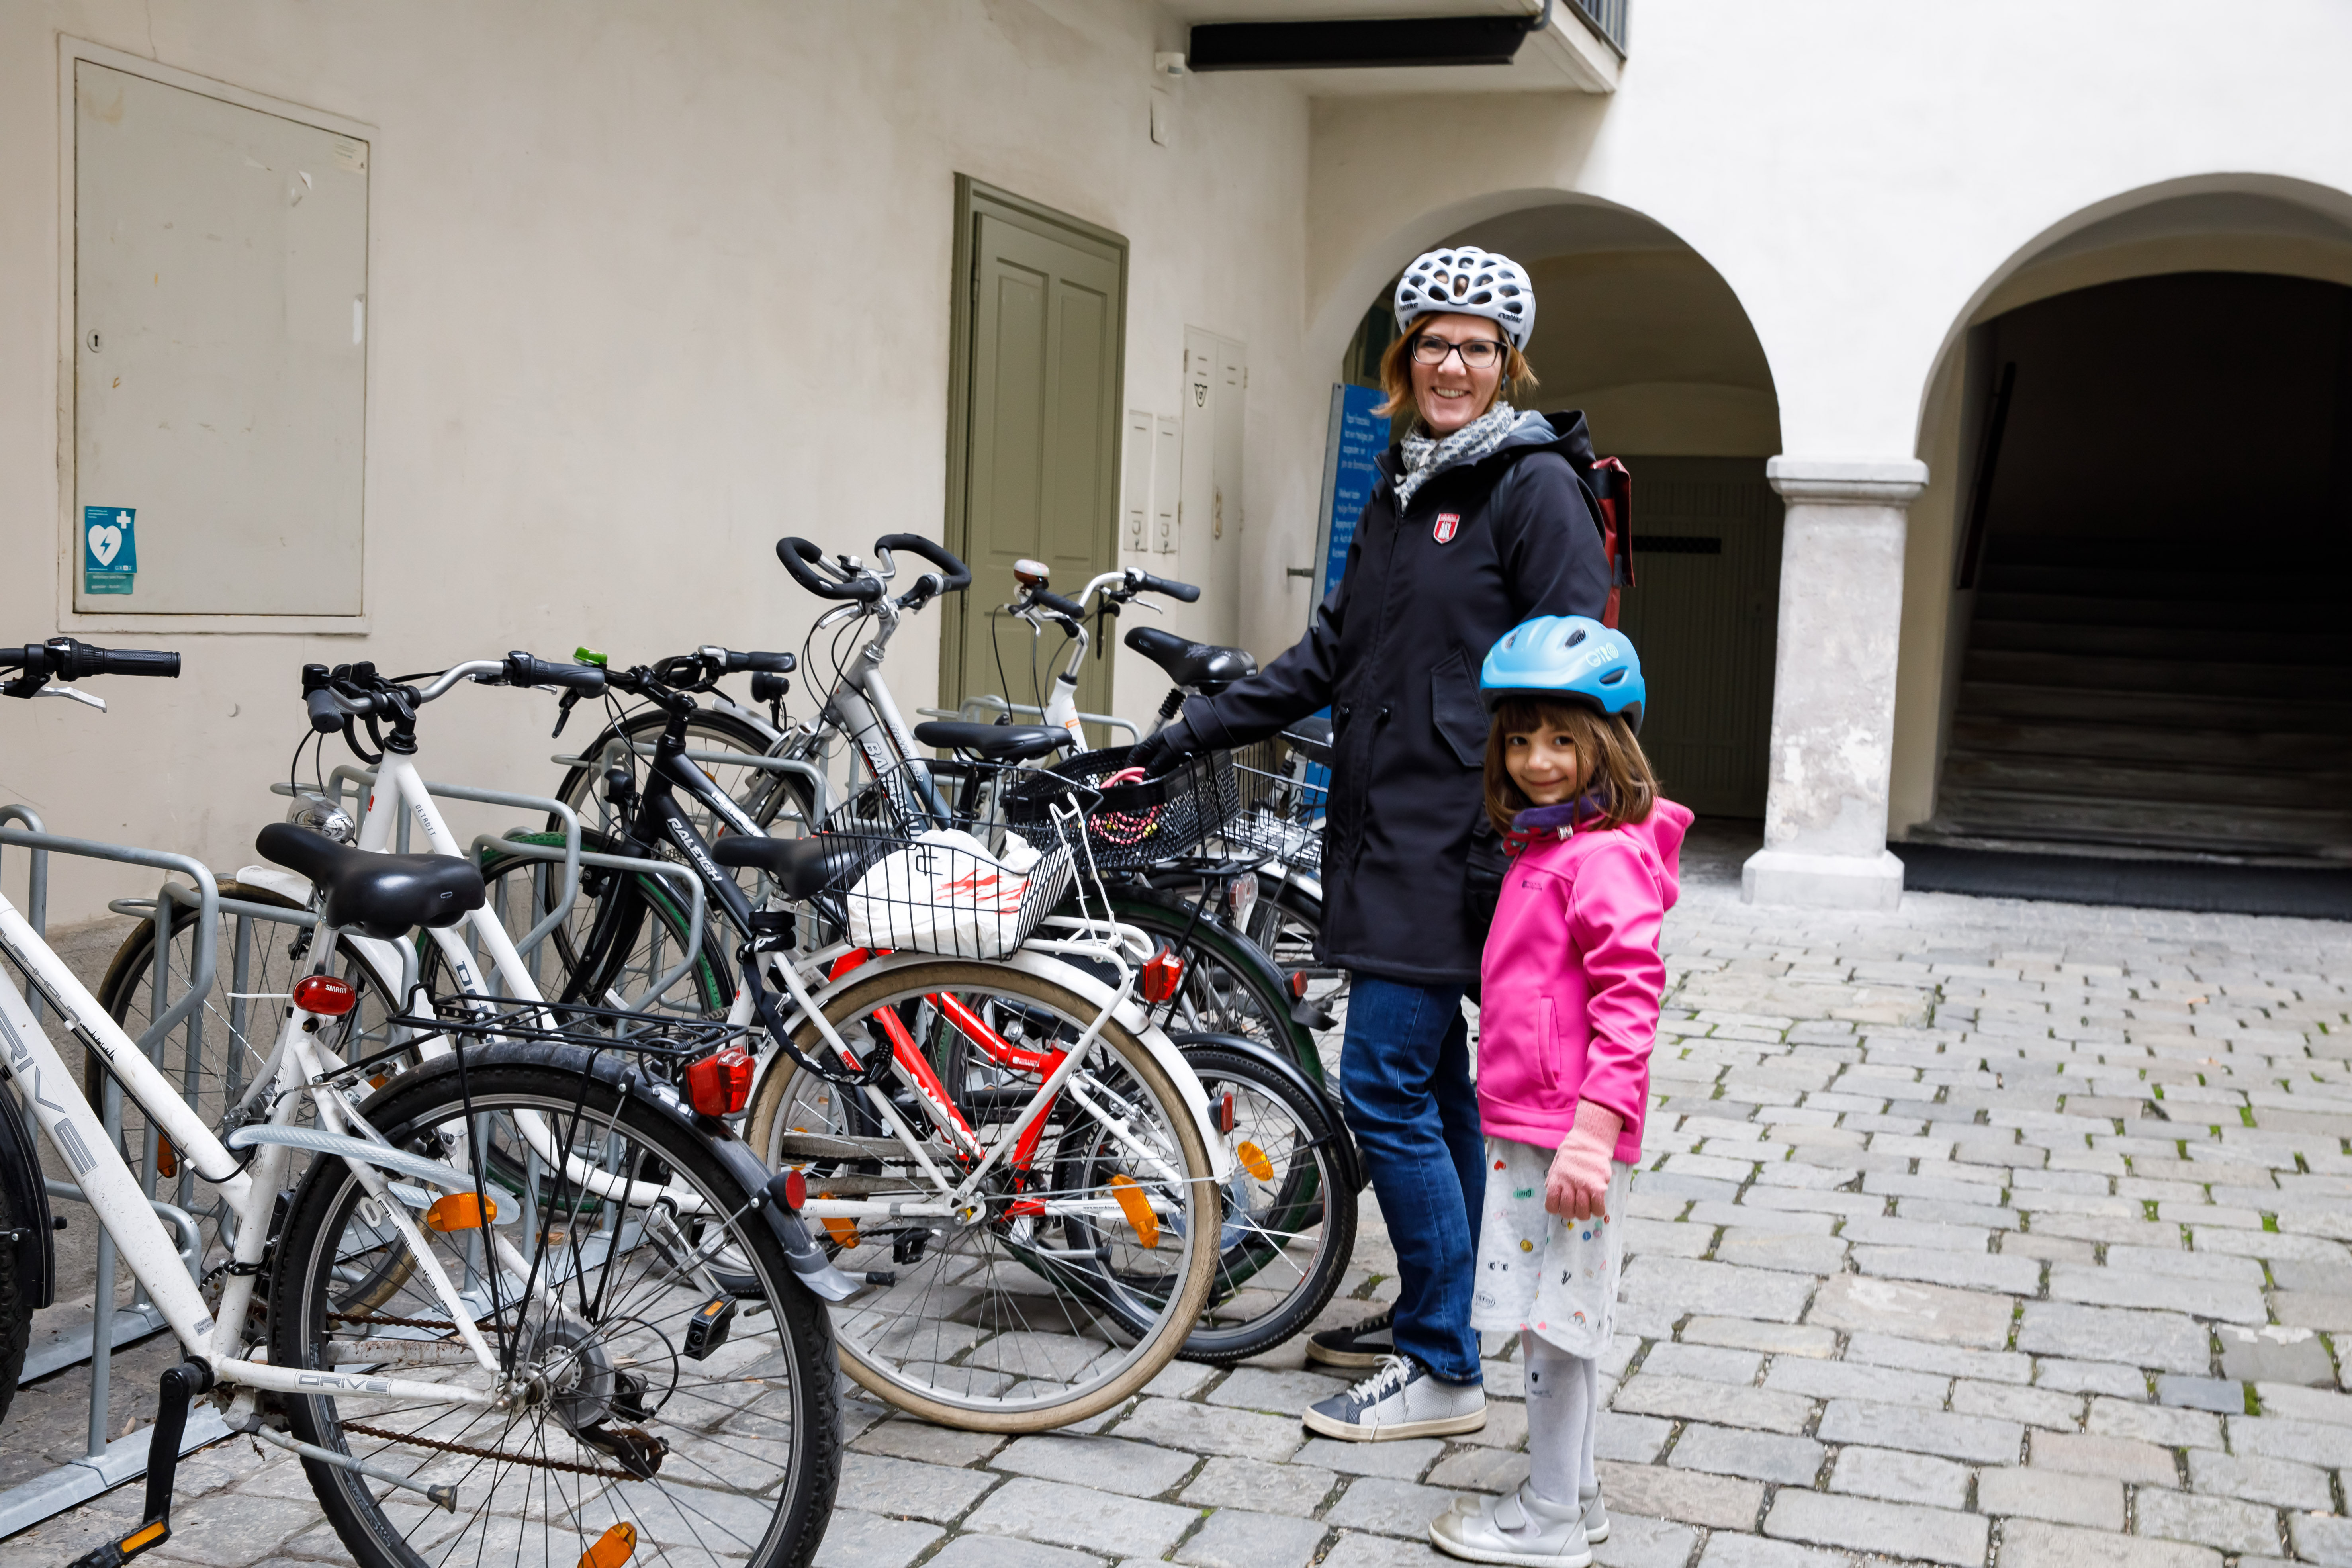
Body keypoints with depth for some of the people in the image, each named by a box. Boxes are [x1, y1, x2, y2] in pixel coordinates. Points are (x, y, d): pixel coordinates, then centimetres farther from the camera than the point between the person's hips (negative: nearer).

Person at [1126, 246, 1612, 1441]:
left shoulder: (1535, 485, -8)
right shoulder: (1401, 487, 16)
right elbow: (1330, 656, 19)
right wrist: (1181, 740, 15)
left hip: (1458, 844, -8)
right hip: (1385, 833, 8)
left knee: (1386, 1088, -9)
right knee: (1429, 1085, 15)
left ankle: (1443, 1374, 0)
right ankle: (1429, 1320, 27)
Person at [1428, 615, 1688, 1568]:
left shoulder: (1608, 857, -17)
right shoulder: (1542, 847, 14)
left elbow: (1629, 1004, -23)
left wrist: (1591, 1134, -28)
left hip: (1566, 1132, -10)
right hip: (1523, 1123, 10)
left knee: (1552, 1317, 0)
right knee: (1559, 1316, 18)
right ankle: (1572, 1491, 30)